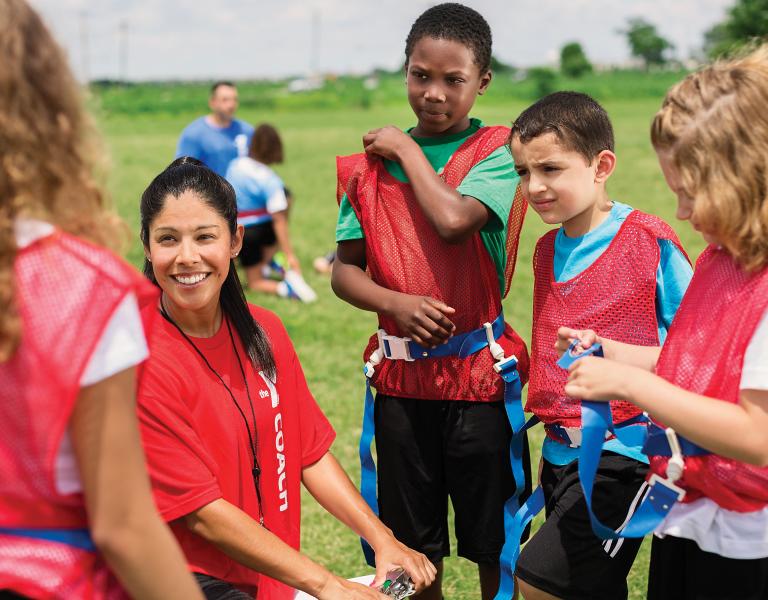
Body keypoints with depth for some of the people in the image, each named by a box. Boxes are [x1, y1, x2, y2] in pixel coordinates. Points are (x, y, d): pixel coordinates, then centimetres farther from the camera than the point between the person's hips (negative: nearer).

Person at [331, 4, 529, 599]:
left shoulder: (497, 153, -6)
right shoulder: (373, 163, 5)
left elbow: (454, 219, -25)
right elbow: (344, 269, 3)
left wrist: (409, 150, -11)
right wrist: (397, 304, -15)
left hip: (478, 371, -3)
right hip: (401, 375, 3)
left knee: (493, 539, 10)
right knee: (412, 539, 16)